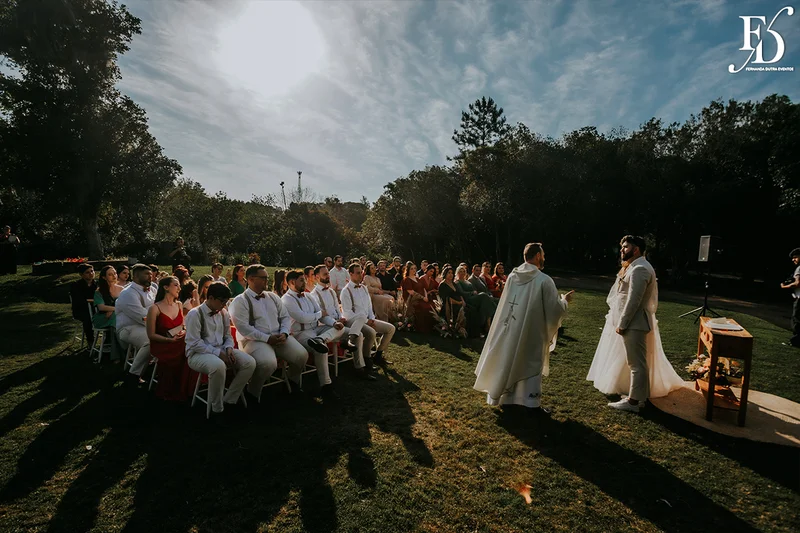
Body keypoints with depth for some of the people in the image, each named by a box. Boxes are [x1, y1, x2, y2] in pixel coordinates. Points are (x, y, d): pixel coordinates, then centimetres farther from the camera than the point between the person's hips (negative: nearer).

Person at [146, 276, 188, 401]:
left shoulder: (179, 305, 8)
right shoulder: (154, 308, -9)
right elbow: (151, 335, -8)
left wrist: (184, 331, -5)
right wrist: (170, 340, -20)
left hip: (179, 344, 5)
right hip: (162, 346, -5)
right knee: (174, 363, -29)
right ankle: (167, 394, -2)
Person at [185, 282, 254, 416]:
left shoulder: (224, 313, 9)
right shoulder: (195, 314, -12)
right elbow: (195, 344, -18)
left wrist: (229, 349, -6)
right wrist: (218, 353, -21)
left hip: (221, 351, 7)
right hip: (198, 354, -7)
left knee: (249, 363, -14)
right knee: (218, 366, -40)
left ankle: (229, 400, 0)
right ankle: (217, 408, -17)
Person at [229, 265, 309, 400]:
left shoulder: (273, 297, 15)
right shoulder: (240, 301, -5)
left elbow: (285, 317, 14)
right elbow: (243, 328, -14)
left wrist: (284, 333, -6)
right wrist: (267, 338, -18)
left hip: (279, 336, 6)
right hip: (254, 340, -5)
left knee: (302, 355, -14)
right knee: (268, 363, -34)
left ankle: (293, 380, 18)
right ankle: (253, 392, -4)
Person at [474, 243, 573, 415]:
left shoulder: (513, 276, -2)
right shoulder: (544, 280, -17)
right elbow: (555, 308, -12)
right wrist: (565, 300, 8)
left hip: (511, 328, 5)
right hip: (532, 331, -5)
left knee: (508, 361, 18)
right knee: (532, 364, 9)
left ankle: (500, 394, 32)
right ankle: (532, 403, 15)